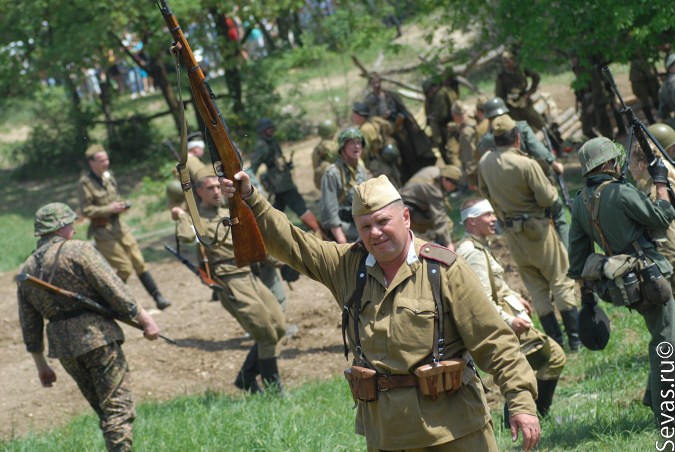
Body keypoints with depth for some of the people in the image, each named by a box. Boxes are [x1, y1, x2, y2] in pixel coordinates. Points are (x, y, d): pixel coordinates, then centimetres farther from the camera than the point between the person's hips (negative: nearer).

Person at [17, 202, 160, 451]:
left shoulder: (27, 270, 12)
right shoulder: (79, 251, -7)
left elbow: (29, 325, 15)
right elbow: (115, 291, -13)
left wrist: (41, 365, 23)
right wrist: (145, 320, -6)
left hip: (64, 347, 6)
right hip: (97, 336, -6)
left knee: (102, 408, 17)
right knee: (118, 406, -6)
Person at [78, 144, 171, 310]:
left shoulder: (108, 176, 8)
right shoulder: (85, 183, -13)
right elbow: (86, 210, -16)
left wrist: (122, 204, 0)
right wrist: (110, 209, -20)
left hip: (118, 225, 6)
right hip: (102, 231, -6)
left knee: (139, 263, 3)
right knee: (125, 267, -9)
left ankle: (158, 297, 6)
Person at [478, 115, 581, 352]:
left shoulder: (485, 162, -3)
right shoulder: (526, 165, -22)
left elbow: (484, 192, 12)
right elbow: (547, 198, -18)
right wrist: (551, 189, 3)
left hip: (512, 232, 5)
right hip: (537, 229, -5)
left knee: (536, 288, 12)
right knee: (560, 280, 6)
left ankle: (555, 340, 11)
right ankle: (575, 338, 6)